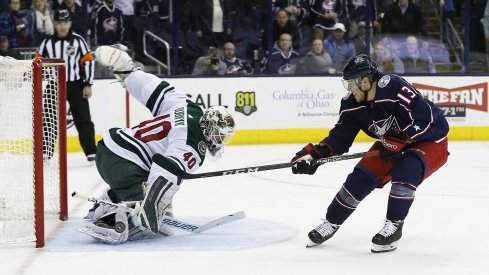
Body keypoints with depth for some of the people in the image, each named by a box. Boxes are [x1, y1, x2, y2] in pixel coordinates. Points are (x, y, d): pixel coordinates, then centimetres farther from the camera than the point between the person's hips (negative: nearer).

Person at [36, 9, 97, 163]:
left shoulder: (78, 41, -4)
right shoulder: (47, 43, 1)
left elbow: (88, 62, -2)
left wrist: (88, 85, -6)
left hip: (76, 85, -1)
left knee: (83, 120, -2)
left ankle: (91, 153, 2)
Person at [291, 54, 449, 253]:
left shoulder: (394, 88, -33)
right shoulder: (351, 104, -10)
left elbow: (426, 118, -33)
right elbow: (340, 138, -6)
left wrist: (398, 140, -35)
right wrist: (314, 154, -20)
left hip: (430, 141, -7)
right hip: (393, 145, 7)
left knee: (406, 170, -33)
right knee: (361, 177, -5)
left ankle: (394, 225, -18)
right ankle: (331, 223, 13)